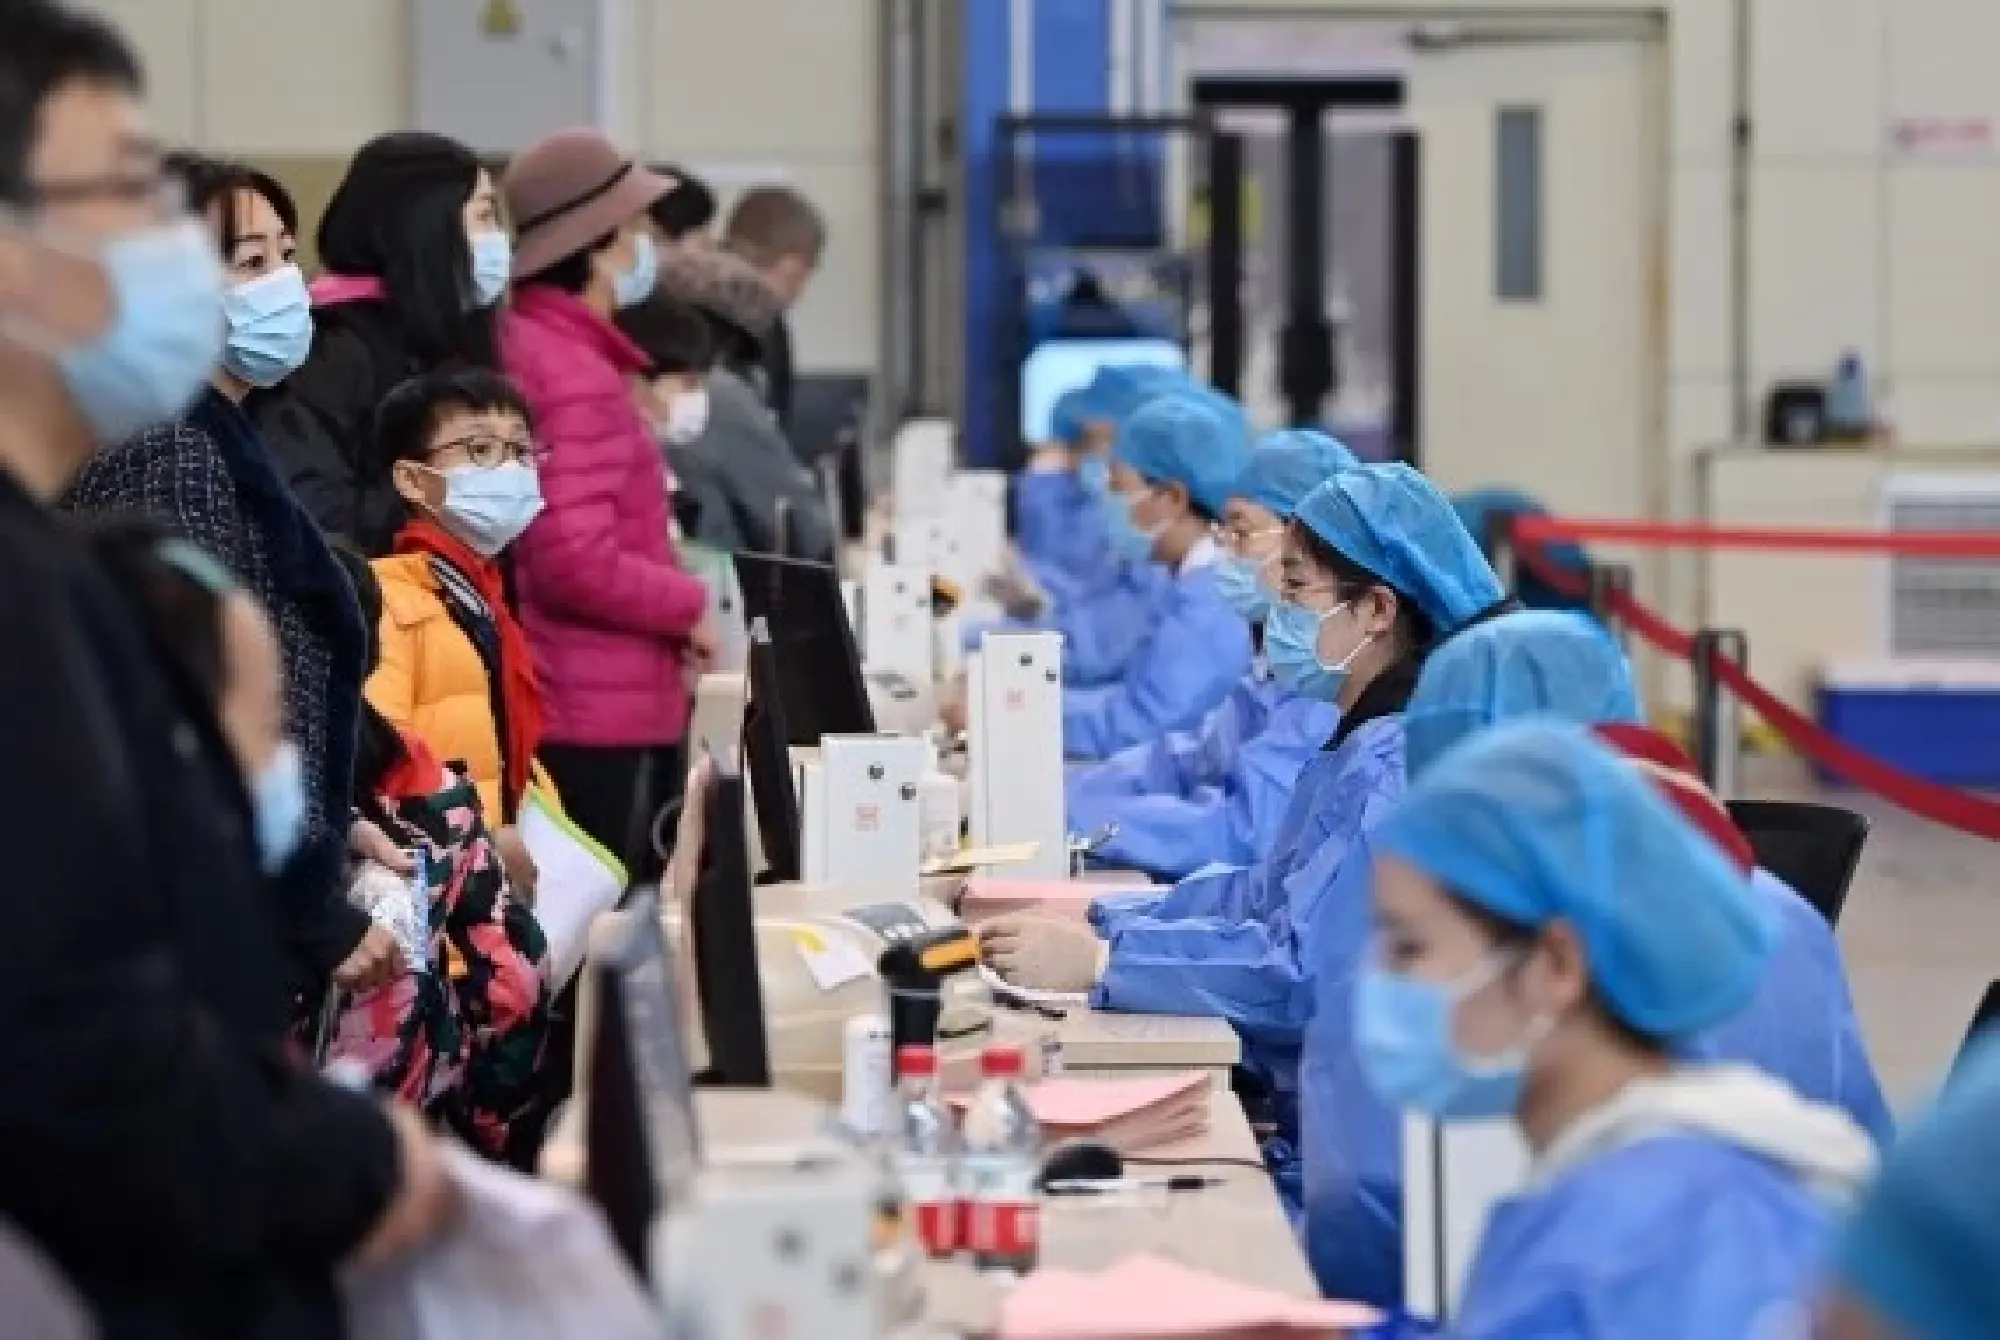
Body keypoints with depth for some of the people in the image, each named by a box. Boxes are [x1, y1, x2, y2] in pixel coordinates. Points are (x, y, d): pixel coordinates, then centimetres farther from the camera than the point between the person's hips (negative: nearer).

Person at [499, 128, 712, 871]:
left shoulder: (519, 346, 11)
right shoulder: (579, 378, -18)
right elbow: (580, 566, -25)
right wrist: (690, 605, -9)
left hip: (548, 712, 10)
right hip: (599, 724, -10)